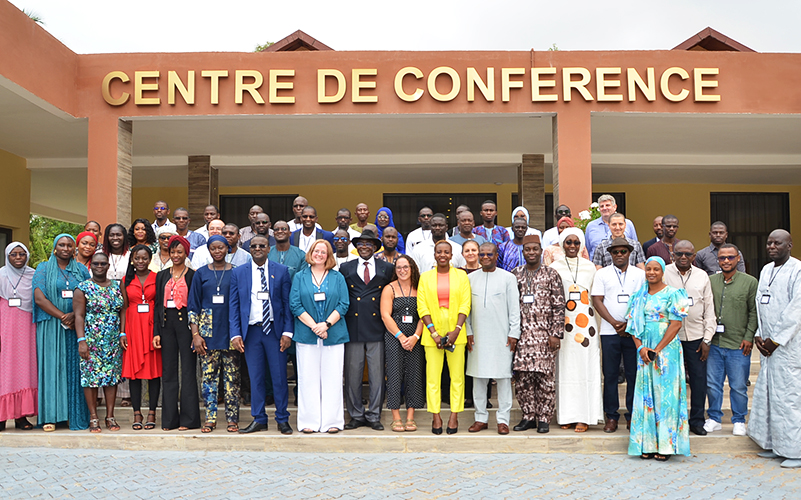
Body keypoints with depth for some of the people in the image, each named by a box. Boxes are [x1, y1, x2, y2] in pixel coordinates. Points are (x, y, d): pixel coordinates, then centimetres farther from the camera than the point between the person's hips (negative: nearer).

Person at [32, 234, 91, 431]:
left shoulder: (81, 270, 11)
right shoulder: (44, 269, 6)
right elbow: (39, 298, -5)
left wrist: (74, 315, -14)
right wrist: (62, 316, -15)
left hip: (77, 325, 2)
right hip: (51, 325, -1)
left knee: (75, 368, 1)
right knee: (51, 367, -2)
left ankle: (77, 417, 4)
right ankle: (50, 417, 1)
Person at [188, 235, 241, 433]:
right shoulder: (201, 274, 7)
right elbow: (193, 306, 6)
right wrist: (196, 334, -3)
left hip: (230, 331, -1)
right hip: (208, 332, 1)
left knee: (232, 376, 1)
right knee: (208, 375, 2)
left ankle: (232, 418, 9)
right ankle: (210, 418, 10)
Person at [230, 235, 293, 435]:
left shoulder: (281, 271, 4)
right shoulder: (238, 273, 8)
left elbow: (287, 303, 2)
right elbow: (234, 305, 6)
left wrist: (287, 332, -6)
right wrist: (235, 334, -4)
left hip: (275, 330, -1)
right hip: (251, 331, 1)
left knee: (279, 377, 2)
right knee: (256, 378, 6)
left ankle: (283, 420, 13)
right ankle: (259, 420, 17)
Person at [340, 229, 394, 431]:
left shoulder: (387, 268, 10)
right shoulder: (346, 268, 11)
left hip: (376, 328, 0)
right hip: (353, 328, 0)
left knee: (377, 375, 2)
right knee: (352, 374, 3)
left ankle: (374, 416, 13)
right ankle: (356, 415, 15)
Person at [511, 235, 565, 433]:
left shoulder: (551, 275, 2)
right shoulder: (514, 275, 10)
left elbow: (559, 306, -1)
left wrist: (556, 333, -8)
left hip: (544, 334, -3)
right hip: (521, 335, 3)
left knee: (545, 377, -1)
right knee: (522, 378, 4)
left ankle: (544, 418, 10)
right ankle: (528, 416, 16)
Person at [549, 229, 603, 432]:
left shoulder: (589, 267, 9)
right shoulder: (555, 267, 5)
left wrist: (596, 323, 6)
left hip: (586, 322, 1)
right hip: (563, 322, -1)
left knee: (585, 367, 0)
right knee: (565, 368, 1)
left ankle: (584, 416, 5)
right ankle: (566, 414, 9)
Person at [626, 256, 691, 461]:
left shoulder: (671, 294, -3)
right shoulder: (639, 296, 12)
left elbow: (676, 324, -10)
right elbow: (633, 324, 10)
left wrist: (657, 350, -13)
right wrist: (641, 347, -6)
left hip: (667, 349, -4)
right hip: (644, 351, 5)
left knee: (665, 392, -4)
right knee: (646, 394, 4)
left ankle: (666, 444, 2)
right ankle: (648, 444, 10)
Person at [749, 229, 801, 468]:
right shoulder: (765, 270, 14)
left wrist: (776, 339, -13)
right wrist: (758, 335, 5)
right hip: (768, 343, 7)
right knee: (766, 392, 9)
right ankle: (774, 444, 19)